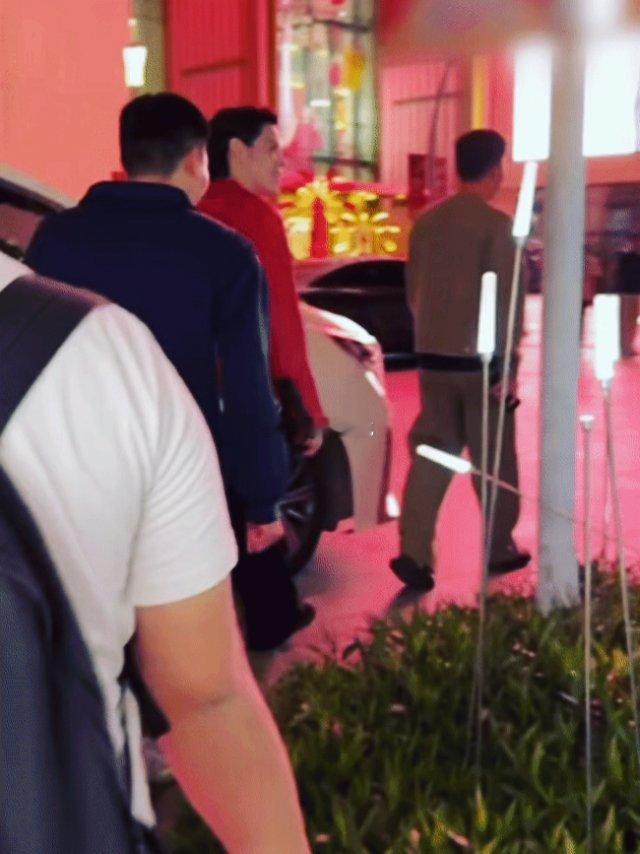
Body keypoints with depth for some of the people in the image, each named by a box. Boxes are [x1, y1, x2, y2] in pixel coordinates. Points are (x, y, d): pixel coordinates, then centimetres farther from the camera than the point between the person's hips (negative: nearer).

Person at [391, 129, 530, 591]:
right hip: (480, 360, -5)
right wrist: (509, 367, -11)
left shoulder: (426, 222, 8)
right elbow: (505, 301, -15)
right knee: (494, 459, 9)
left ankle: (414, 552, 1)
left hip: (433, 359, 5)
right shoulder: (497, 224, -11)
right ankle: (500, 550, 22)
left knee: (432, 454, 9)